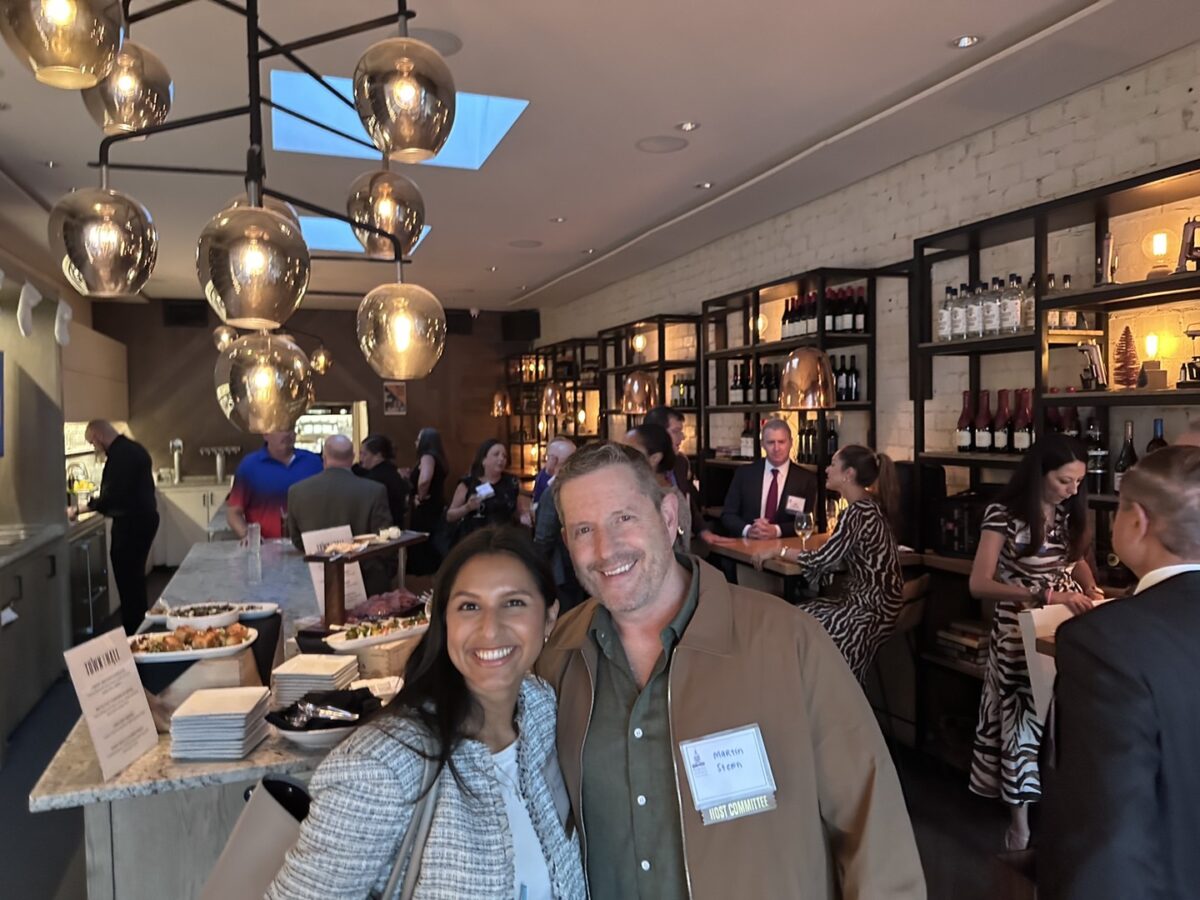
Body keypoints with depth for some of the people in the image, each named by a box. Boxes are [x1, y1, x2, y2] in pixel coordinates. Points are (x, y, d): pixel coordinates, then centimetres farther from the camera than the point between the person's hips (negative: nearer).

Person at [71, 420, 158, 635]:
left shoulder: (119, 455, -19)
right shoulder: (133, 449, 13)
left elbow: (111, 497, -23)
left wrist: (79, 511, -13)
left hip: (131, 523, -10)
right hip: (144, 518, 10)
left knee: (127, 579, -2)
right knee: (135, 578, 18)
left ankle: (132, 632, 4)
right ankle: (139, 626, 26)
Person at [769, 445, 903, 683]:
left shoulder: (858, 512, -22)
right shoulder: (869, 506, 7)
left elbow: (822, 560, -21)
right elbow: (838, 557, 10)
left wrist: (781, 551, -7)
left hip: (872, 608, -8)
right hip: (866, 597, 8)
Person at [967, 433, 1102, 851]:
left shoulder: (1069, 512, 2)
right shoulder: (1004, 515, -17)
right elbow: (979, 584, -22)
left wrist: (1090, 592, -1)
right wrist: (1044, 595, -31)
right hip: (1022, 633, -5)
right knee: (1024, 719, 4)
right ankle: (1020, 821, 21)